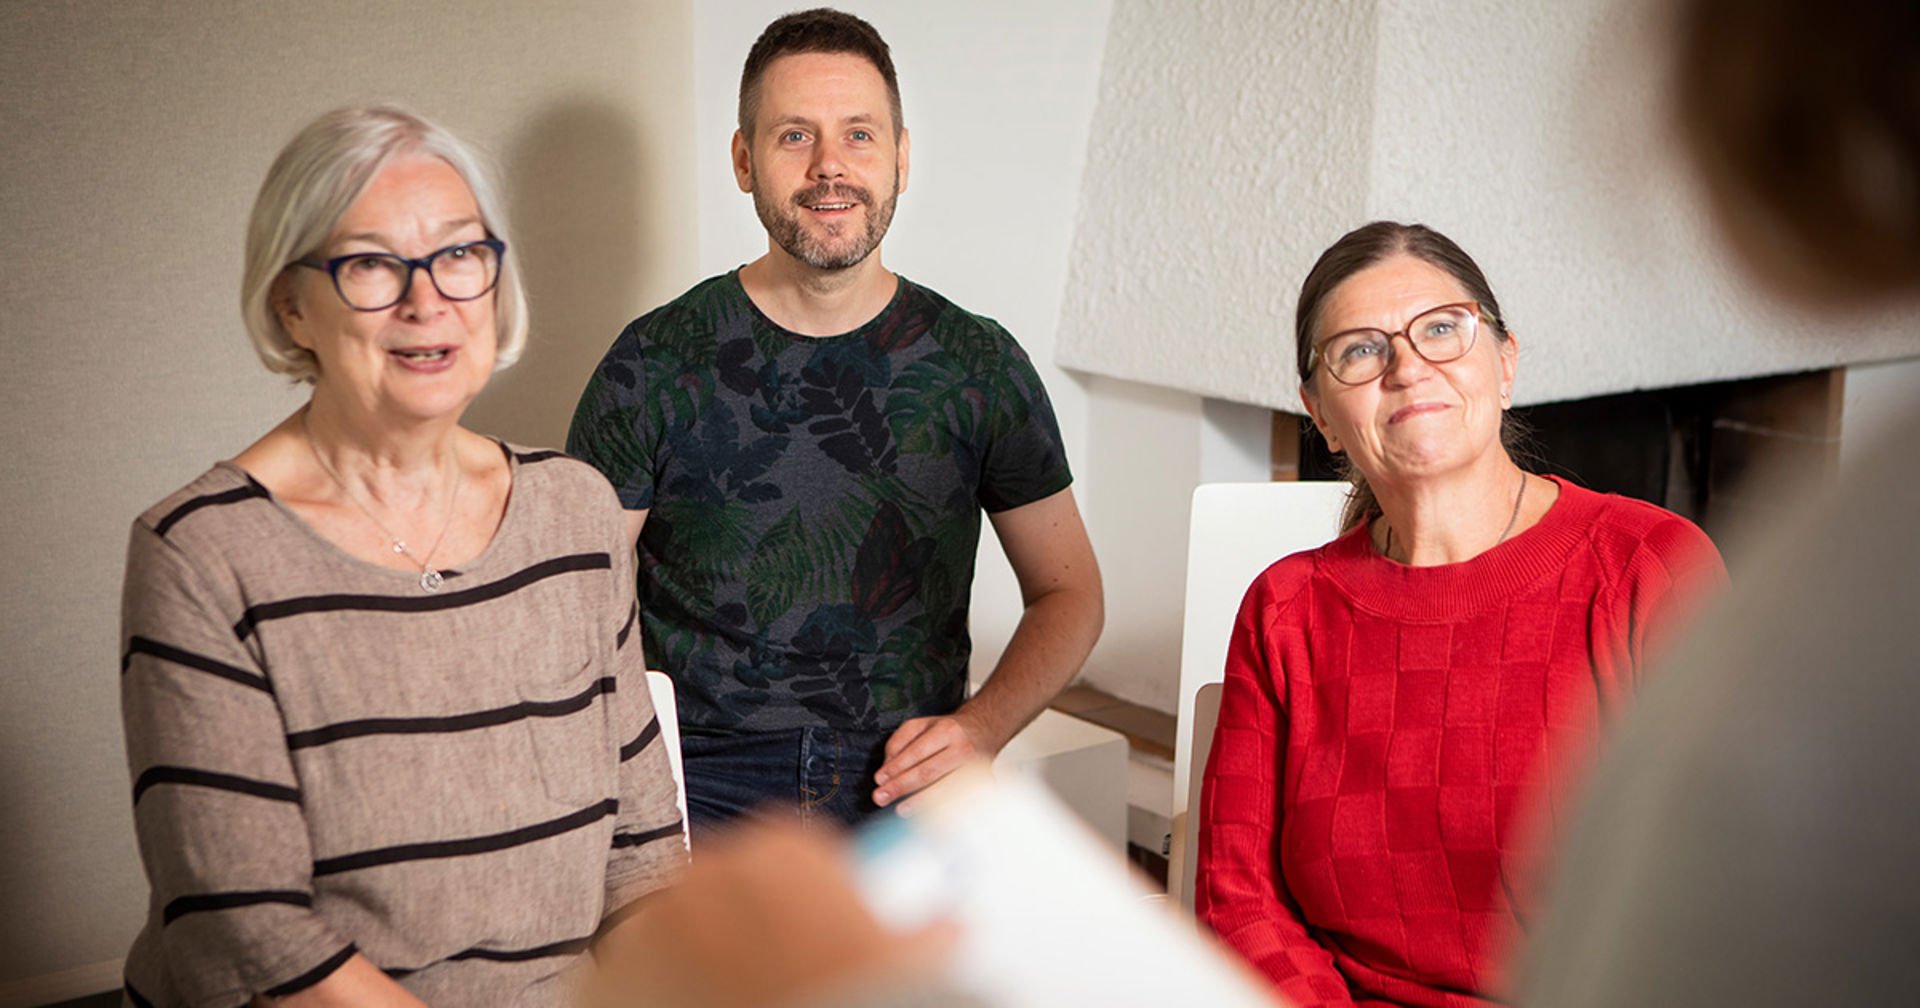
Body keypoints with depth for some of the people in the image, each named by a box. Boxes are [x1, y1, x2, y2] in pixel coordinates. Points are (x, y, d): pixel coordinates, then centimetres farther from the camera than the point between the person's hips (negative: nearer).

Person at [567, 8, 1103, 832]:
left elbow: (1067, 590, 14)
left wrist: (983, 726, -4)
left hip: (910, 793, 2)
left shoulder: (977, 364, 7)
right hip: (706, 789, -1)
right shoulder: (657, 363, 2)